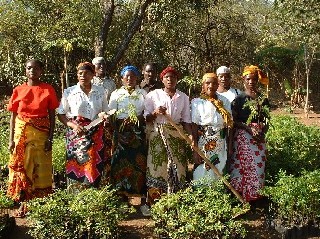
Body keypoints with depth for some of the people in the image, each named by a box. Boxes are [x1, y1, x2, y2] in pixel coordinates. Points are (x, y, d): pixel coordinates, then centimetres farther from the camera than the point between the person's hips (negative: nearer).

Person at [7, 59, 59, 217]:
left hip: (41, 133, -1)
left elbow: (52, 116, 1)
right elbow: (13, 116, 5)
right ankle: (22, 203, 12)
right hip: (22, 132, 1)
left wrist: (50, 138, -6)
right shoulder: (18, 90, 4)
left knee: (40, 168, 3)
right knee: (21, 166, 3)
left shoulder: (48, 90, 1)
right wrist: (11, 139, -1)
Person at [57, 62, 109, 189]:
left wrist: (104, 115, -6)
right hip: (76, 134, -1)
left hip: (96, 135, 1)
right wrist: (73, 125, -12)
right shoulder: (69, 92, 4)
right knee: (76, 165, -4)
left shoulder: (101, 92, 9)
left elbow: (105, 111, 18)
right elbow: (61, 115, 5)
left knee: (94, 168, -4)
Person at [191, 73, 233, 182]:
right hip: (203, 143, -3)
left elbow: (229, 124, 8)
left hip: (221, 143, 3)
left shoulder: (224, 101, 8)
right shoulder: (197, 102, -1)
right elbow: (194, 126, -5)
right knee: (202, 172, -3)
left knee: (219, 172, 6)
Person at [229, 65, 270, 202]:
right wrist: (249, 129, -15)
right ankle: (239, 193, 5)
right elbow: (234, 120, -4)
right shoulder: (238, 98, 0)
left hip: (259, 138, 3)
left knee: (257, 164, 3)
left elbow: (266, 121, 10)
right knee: (242, 164, -4)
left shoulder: (263, 99, 9)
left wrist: (262, 133, -8)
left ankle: (255, 194, 13)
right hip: (242, 136, -3)